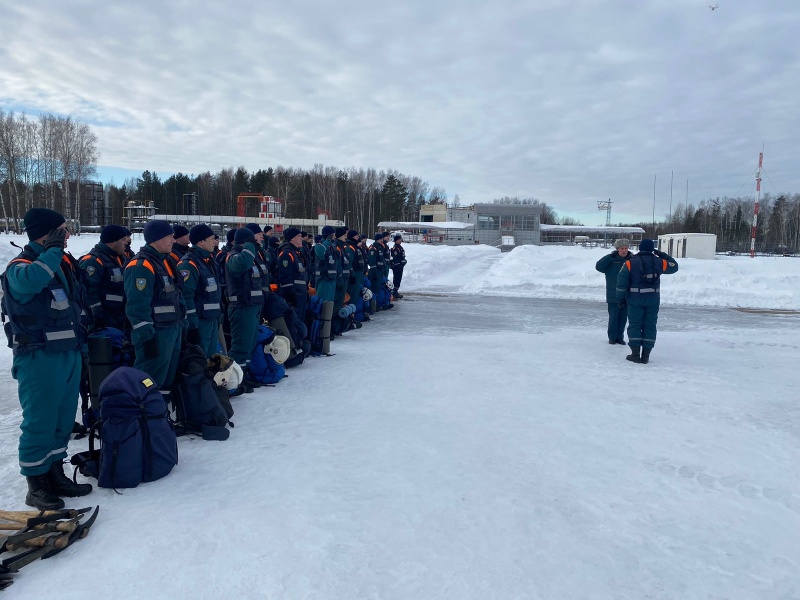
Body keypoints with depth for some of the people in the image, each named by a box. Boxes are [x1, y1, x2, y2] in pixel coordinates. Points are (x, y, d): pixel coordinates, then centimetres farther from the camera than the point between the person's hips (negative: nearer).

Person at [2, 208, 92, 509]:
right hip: (39, 358, -8)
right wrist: (53, 250, -27)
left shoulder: (64, 262, 10)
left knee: (63, 419, 14)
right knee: (40, 421, 0)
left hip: (69, 353, 8)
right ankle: (36, 486, 13)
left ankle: (55, 475, 27)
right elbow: (28, 282, -38)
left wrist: (87, 332, 23)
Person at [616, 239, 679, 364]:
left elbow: (621, 282, -9)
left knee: (634, 325, 6)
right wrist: (663, 255, 23)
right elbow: (674, 267, 19)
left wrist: (621, 298, -1)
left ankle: (635, 354, 3)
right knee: (650, 325, 8)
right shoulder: (659, 262, 1)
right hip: (653, 299, 2)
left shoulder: (630, 263, -5)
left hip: (635, 299, -2)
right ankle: (646, 356, 8)